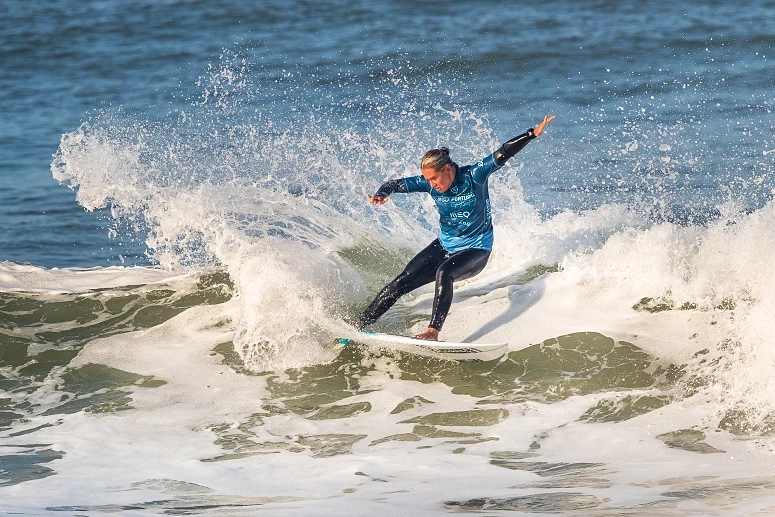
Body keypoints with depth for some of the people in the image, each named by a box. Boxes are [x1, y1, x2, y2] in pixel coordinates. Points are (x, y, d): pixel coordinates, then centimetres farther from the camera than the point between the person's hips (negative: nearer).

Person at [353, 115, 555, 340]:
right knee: (402, 282, -4)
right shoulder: (429, 183, -9)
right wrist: (382, 194, -33)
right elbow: (397, 184, -9)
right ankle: (359, 324, 7)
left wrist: (532, 134, -40)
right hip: (444, 246, 5)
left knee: (444, 272, -35)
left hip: (476, 250, -5)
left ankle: (433, 331, -36)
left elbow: (502, 155, -28)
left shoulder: (474, 175, -19)